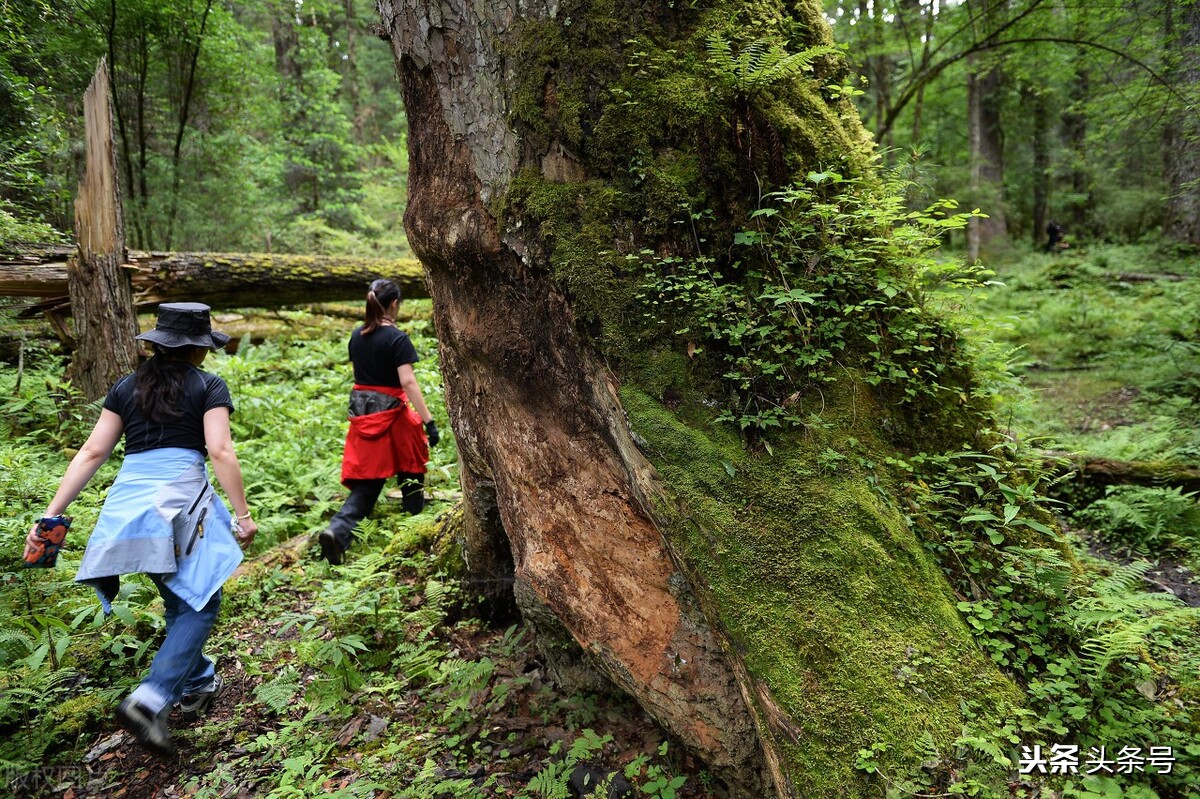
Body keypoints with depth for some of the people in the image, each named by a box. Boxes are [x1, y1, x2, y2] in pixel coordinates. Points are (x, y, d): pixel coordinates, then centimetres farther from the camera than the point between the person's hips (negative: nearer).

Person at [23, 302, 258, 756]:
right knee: (199, 603, 3)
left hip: (127, 501, 6)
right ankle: (150, 701, -13)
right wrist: (243, 515, -6)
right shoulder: (208, 387, 1)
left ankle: (198, 683, 34)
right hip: (181, 500, -6)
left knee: (178, 599, 22)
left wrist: (52, 513, 11)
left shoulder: (126, 388, 15)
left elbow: (92, 453, 10)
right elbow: (220, 452, -9)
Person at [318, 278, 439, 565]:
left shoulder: (357, 336, 6)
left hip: (362, 414, 6)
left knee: (366, 482, 9)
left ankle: (337, 531, -10)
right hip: (391, 415, -6)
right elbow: (408, 382, -21)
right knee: (410, 472, 15)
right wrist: (429, 420, -21)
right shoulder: (397, 339, -14)